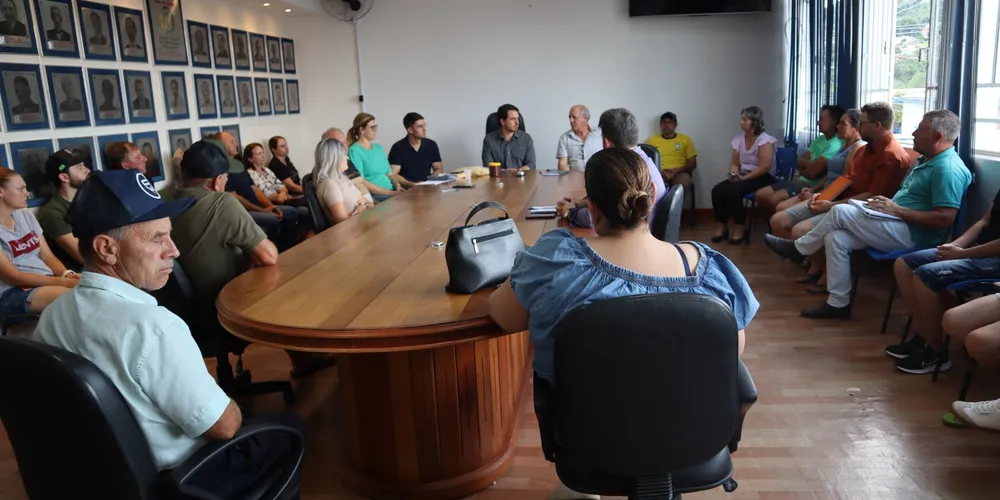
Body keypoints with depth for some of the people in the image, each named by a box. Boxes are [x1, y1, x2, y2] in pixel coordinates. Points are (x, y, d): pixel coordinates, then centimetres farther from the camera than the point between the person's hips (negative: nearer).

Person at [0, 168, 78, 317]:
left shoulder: (25, 215, 12)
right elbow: (13, 277, -13)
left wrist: (68, 274, -10)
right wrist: (64, 281, -22)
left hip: (47, 282, 7)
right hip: (12, 293, -6)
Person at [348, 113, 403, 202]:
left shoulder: (379, 148, 19)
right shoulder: (355, 151, -4)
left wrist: (397, 185, -3)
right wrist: (389, 193, -16)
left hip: (392, 192, 7)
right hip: (372, 195, -7)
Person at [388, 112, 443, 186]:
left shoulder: (431, 145, 8)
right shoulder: (398, 148, -5)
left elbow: (438, 168, 14)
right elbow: (393, 175, -9)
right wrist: (412, 184, -21)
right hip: (406, 189, -4)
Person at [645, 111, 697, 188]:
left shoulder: (685, 139, 14)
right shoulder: (652, 140, 14)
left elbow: (692, 164, 10)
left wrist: (677, 170, -9)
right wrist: (658, 171, -11)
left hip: (679, 174, 0)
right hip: (659, 174, 0)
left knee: (684, 180, -36)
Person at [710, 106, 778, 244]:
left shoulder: (764, 139, -10)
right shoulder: (739, 139, 10)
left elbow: (765, 167, -18)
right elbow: (734, 163, 10)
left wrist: (744, 178, -22)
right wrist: (734, 174, -12)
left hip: (763, 178, -6)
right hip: (743, 176, 6)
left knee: (733, 191, -32)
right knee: (717, 190, -20)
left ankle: (740, 228, -18)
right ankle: (722, 227, -10)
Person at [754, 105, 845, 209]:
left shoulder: (835, 145, -17)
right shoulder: (820, 139, 14)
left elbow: (811, 172, -21)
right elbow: (798, 163, 10)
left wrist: (802, 170, 1)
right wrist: (810, 163, -11)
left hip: (810, 185, -9)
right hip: (800, 180, 9)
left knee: (773, 199, -28)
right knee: (760, 195, 0)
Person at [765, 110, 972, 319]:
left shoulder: (948, 169, -16)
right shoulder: (928, 160, 17)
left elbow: (945, 218, -24)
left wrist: (896, 209, -20)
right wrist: (889, 204, 3)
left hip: (912, 235, -10)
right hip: (898, 227, 10)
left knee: (840, 211, -17)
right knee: (835, 238, -7)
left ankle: (798, 249, 5)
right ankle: (838, 303, -5)